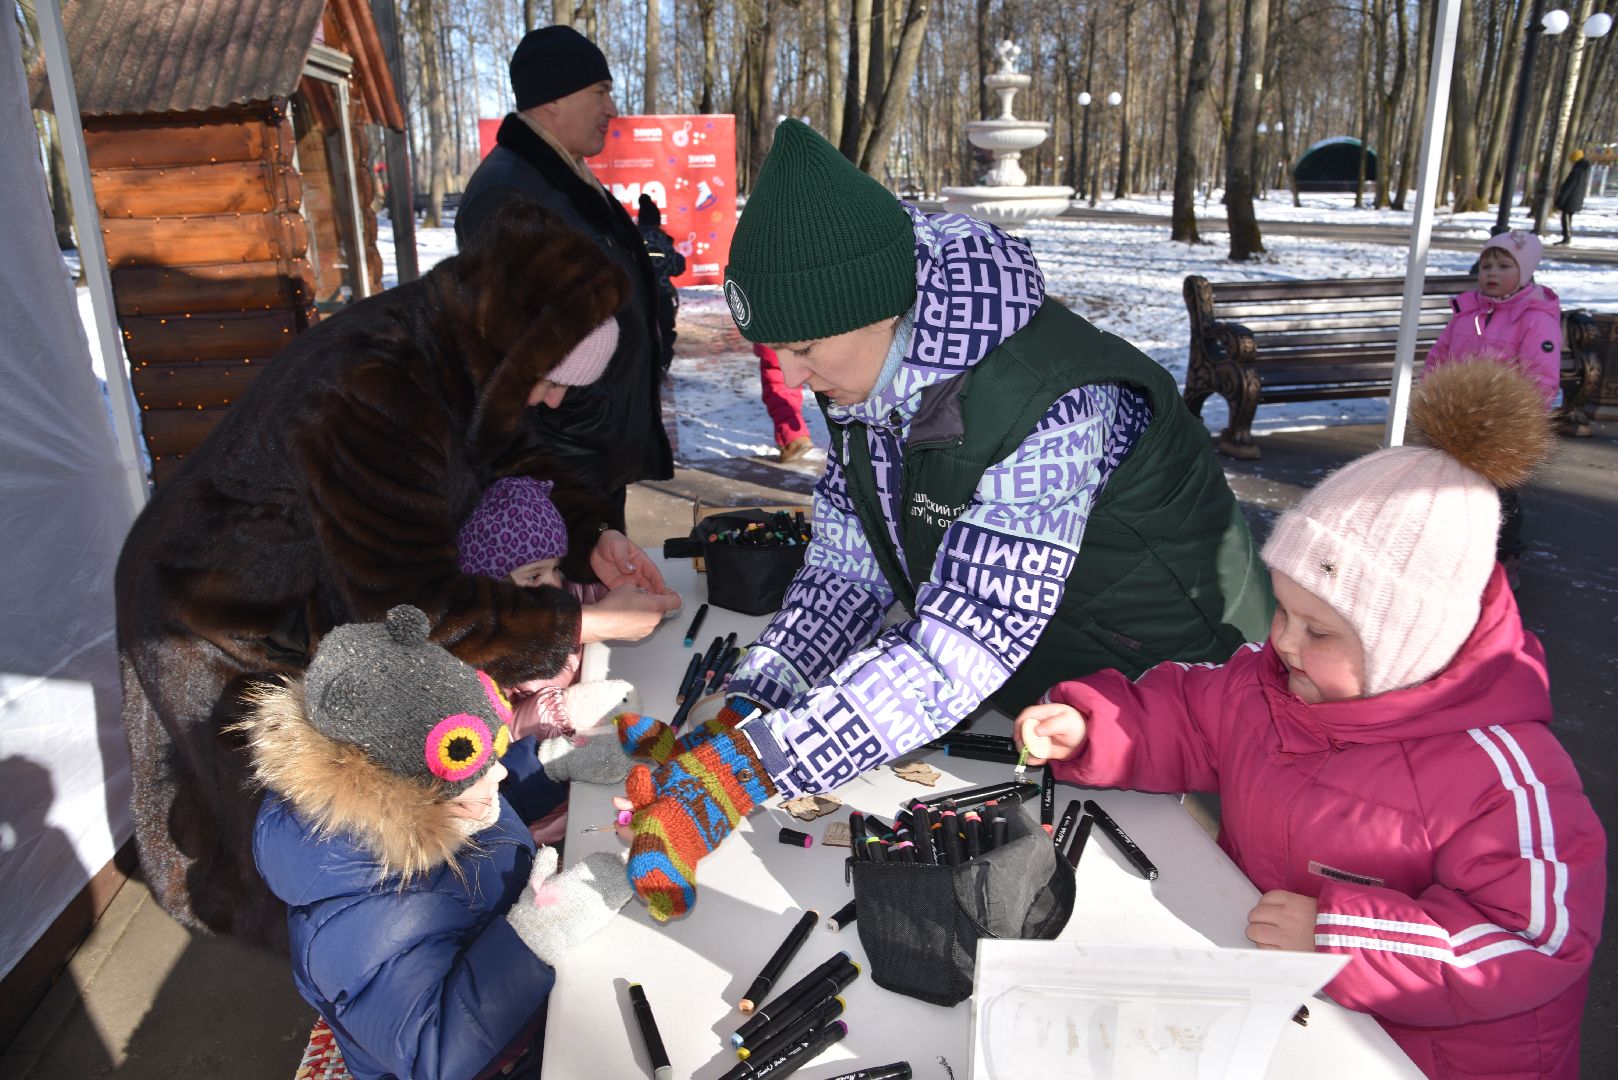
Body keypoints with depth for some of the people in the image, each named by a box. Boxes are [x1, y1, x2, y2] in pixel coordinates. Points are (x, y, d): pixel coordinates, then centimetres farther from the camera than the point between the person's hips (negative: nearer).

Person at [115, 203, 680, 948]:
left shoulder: (455, 349, -17)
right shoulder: (368, 399, -43)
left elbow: (510, 464, 0)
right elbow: (416, 612, -40)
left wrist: (590, 536, -16)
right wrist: (585, 622, -34)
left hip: (326, 594, 7)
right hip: (227, 629, -7)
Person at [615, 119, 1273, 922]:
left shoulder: (1054, 411, -35)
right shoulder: (868, 379, -9)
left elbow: (960, 652, -39)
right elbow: (845, 576, -7)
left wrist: (741, 770, -41)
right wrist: (738, 717, -21)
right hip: (1030, 698, 6)